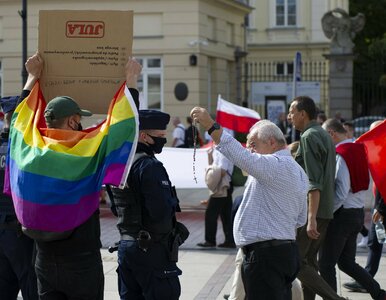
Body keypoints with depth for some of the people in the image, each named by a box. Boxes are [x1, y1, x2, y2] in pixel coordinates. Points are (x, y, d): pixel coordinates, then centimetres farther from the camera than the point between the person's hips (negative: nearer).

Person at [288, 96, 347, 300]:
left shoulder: (309, 137, -13)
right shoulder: (325, 136, 18)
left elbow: (314, 182, -21)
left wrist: (311, 218, -25)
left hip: (312, 211, -10)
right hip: (326, 211, 10)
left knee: (295, 261, -8)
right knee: (309, 261, 13)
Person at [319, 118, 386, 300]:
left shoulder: (340, 155, -18)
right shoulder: (359, 150, 8)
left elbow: (340, 193, -23)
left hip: (342, 215, -9)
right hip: (359, 213, 9)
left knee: (325, 264, 1)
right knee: (346, 262, 17)